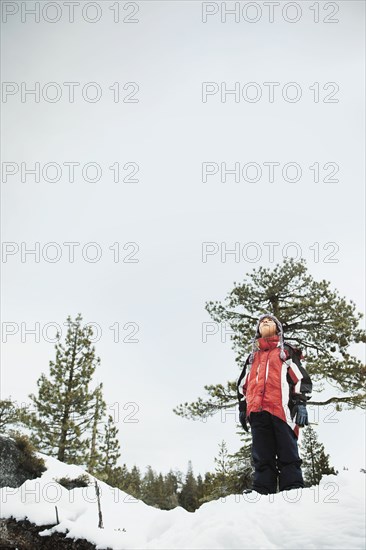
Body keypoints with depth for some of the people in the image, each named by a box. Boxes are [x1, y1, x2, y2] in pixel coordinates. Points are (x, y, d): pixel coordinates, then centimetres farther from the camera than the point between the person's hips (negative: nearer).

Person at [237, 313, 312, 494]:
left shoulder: (287, 351, 17)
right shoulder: (252, 356, 28)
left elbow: (301, 378, 6)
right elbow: (242, 384, 28)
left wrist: (301, 403, -6)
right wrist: (242, 408, 18)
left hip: (282, 409, -4)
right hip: (257, 412, 4)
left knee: (288, 457, -6)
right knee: (262, 458, 0)